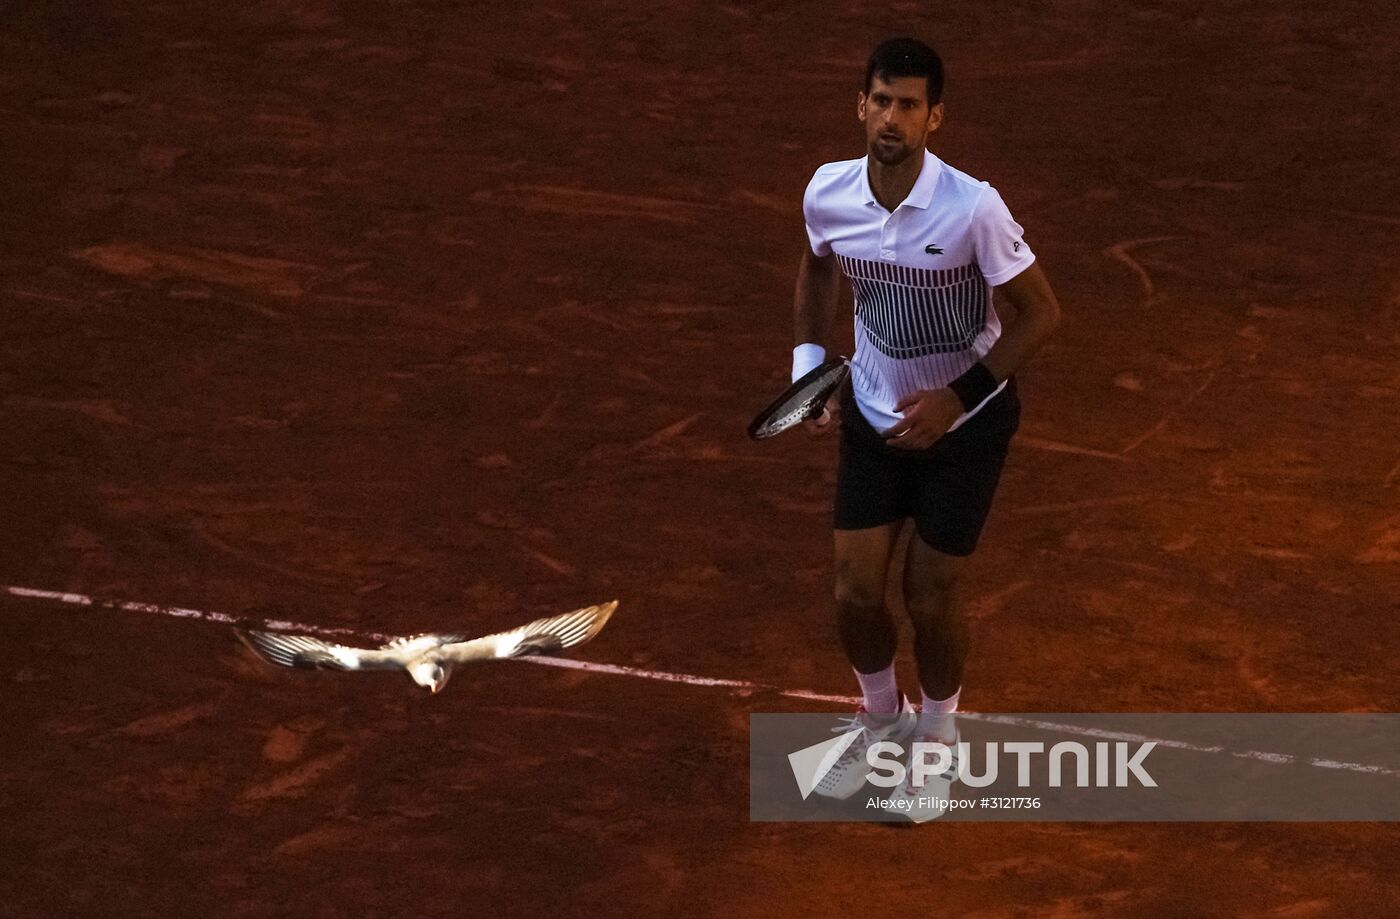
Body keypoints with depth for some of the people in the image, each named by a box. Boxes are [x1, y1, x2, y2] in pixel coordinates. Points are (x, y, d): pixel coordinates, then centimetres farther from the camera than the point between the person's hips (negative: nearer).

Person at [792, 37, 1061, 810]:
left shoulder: (972, 208, -28)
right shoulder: (827, 195, -15)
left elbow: (1040, 312, -17)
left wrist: (957, 397, -21)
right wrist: (809, 364, 1)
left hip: (962, 425, -3)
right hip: (873, 418, 4)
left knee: (929, 598, 4)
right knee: (855, 592, 6)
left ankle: (937, 734, 32)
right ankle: (882, 720, 36)